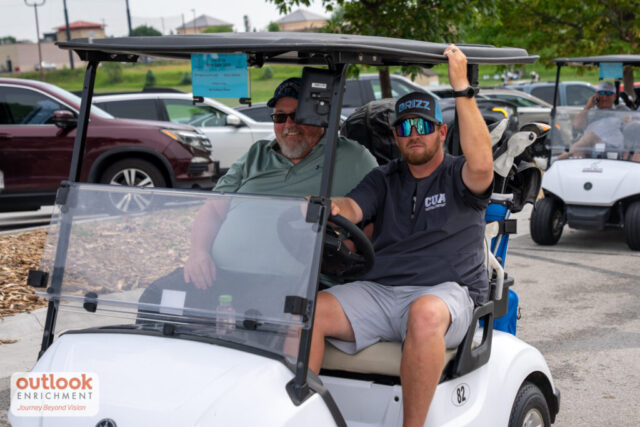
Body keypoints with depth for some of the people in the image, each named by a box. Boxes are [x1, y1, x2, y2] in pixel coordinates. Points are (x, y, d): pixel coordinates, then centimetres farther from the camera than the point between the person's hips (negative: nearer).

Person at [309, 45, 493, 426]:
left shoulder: (458, 177, 7)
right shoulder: (384, 179, 20)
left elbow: (482, 163, -18)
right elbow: (350, 208, 2)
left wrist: (461, 87, -17)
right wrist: (326, 208, -24)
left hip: (445, 294, -4)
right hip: (377, 291, 4)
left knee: (425, 313, -40)